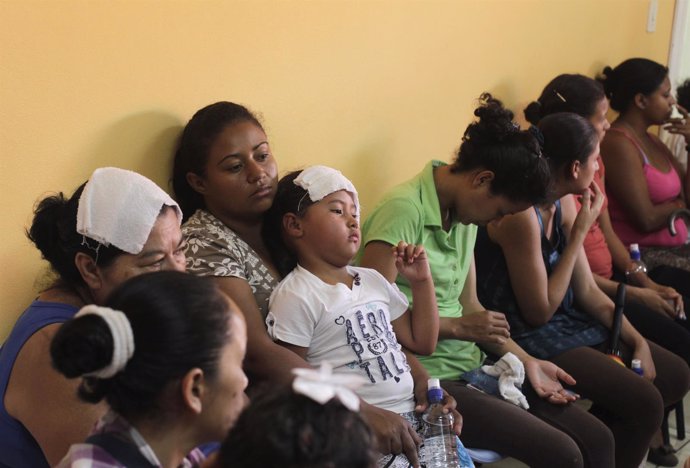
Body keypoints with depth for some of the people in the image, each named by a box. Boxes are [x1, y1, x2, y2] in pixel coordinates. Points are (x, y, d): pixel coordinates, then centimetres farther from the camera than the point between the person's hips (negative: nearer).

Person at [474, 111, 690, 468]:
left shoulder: (563, 203, 3)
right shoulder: (520, 213, -25)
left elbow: (587, 291, 7)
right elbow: (539, 312, -20)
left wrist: (637, 342, -3)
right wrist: (580, 233, -18)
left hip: (567, 324, 10)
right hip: (527, 340, -10)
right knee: (645, 404, -18)